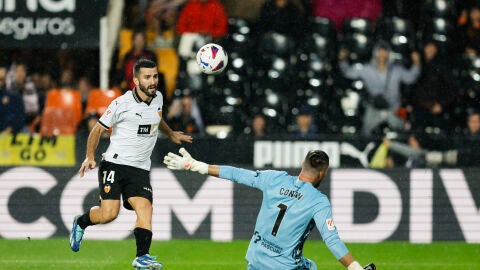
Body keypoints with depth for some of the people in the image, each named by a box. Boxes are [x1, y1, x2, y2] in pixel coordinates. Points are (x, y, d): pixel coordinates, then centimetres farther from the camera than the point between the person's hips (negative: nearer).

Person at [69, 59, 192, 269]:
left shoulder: (158, 98, 8)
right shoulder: (122, 104, -9)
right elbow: (98, 129, -1)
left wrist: (171, 134, 46)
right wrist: (90, 157, -11)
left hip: (140, 169, 5)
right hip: (114, 163, -5)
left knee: (145, 207, -18)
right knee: (109, 213, -15)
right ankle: (80, 223, 17)